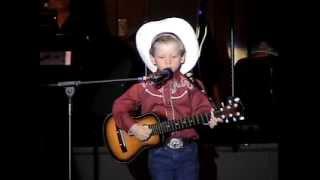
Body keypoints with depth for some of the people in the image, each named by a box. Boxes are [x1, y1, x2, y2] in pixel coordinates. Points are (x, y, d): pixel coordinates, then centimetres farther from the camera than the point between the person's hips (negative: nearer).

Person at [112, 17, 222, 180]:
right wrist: (133, 127, -11)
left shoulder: (191, 86, 2)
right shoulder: (144, 88, 0)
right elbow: (120, 107, 2)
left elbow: (200, 109, -3)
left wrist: (209, 118, -24)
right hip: (159, 152, 0)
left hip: (187, 150, 1)